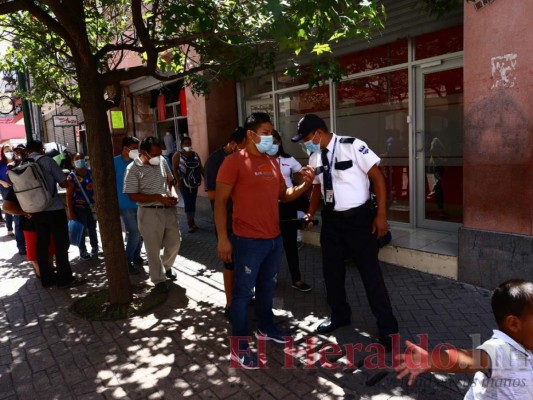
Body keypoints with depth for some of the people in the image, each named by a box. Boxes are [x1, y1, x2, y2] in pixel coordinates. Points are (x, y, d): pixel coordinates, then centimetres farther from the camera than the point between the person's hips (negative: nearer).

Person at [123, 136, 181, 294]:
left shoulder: (162, 161, 3)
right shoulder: (133, 169, -13)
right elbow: (133, 196, -15)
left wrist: (173, 194, -5)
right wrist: (159, 198, -20)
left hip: (169, 209, 5)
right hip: (150, 213, -5)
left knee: (175, 242, 15)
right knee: (154, 249, 6)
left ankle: (166, 266, 43)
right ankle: (159, 279, 25)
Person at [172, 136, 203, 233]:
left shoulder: (195, 154, 11)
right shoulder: (177, 155, -3)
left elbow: (200, 167, 12)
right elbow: (174, 169, -8)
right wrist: (178, 181, -16)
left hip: (194, 182, 5)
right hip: (184, 183, -4)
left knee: (193, 202, 8)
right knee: (188, 202, -7)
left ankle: (191, 221, 19)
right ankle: (190, 222, 0)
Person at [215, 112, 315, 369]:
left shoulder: (272, 163, 12)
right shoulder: (234, 161, -11)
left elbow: (284, 195, 18)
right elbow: (220, 201, -13)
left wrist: (305, 185, 0)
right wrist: (222, 238, -18)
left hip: (275, 238, 7)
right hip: (249, 241, -7)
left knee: (267, 287, 21)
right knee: (244, 291, 3)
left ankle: (266, 328, 40)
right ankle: (238, 348, 15)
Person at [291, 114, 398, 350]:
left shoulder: (352, 146, -16)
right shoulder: (315, 157, 3)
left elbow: (377, 177, -13)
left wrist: (381, 215, -16)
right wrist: (311, 213, 2)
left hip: (358, 217, -6)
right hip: (331, 218, 6)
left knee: (370, 271, 2)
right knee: (331, 269, 15)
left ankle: (387, 326, 20)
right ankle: (340, 315, 37)